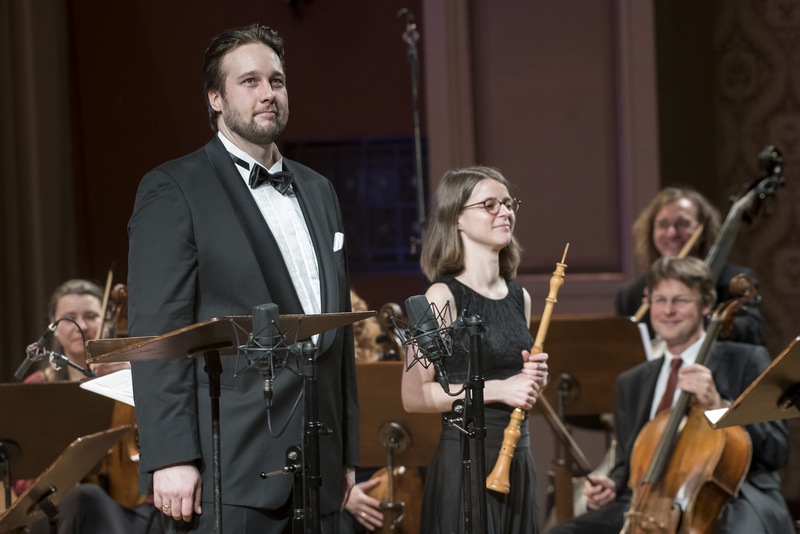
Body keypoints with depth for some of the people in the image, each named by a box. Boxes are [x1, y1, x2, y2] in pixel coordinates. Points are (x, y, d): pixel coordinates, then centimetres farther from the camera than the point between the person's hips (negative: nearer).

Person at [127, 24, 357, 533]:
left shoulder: (319, 192, 19)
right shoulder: (173, 191, -2)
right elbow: (157, 331, -9)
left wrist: (347, 451, 17)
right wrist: (171, 458, -17)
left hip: (317, 471, 6)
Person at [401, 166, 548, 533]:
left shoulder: (518, 297, 12)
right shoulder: (444, 296, -9)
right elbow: (414, 396, -14)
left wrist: (532, 378, 2)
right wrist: (496, 389, -18)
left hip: (519, 458, 7)